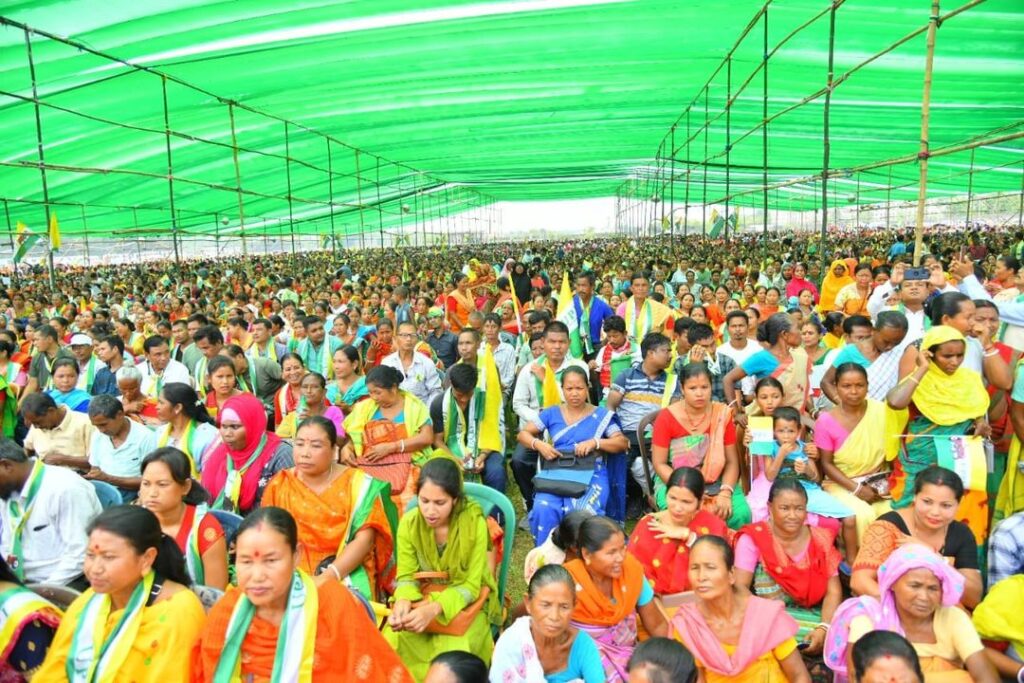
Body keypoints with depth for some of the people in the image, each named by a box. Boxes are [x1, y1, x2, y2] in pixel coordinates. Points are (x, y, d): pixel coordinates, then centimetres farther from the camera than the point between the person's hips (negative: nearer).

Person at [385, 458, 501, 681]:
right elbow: (407, 576, -5)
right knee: (393, 641, -22)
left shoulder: (474, 522, -23)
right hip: (423, 595, 3)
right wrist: (403, 602, -28)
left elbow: (470, 585, -18)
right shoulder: (409, 522, -14)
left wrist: (433, 609, -34)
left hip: (466, 599, -3)